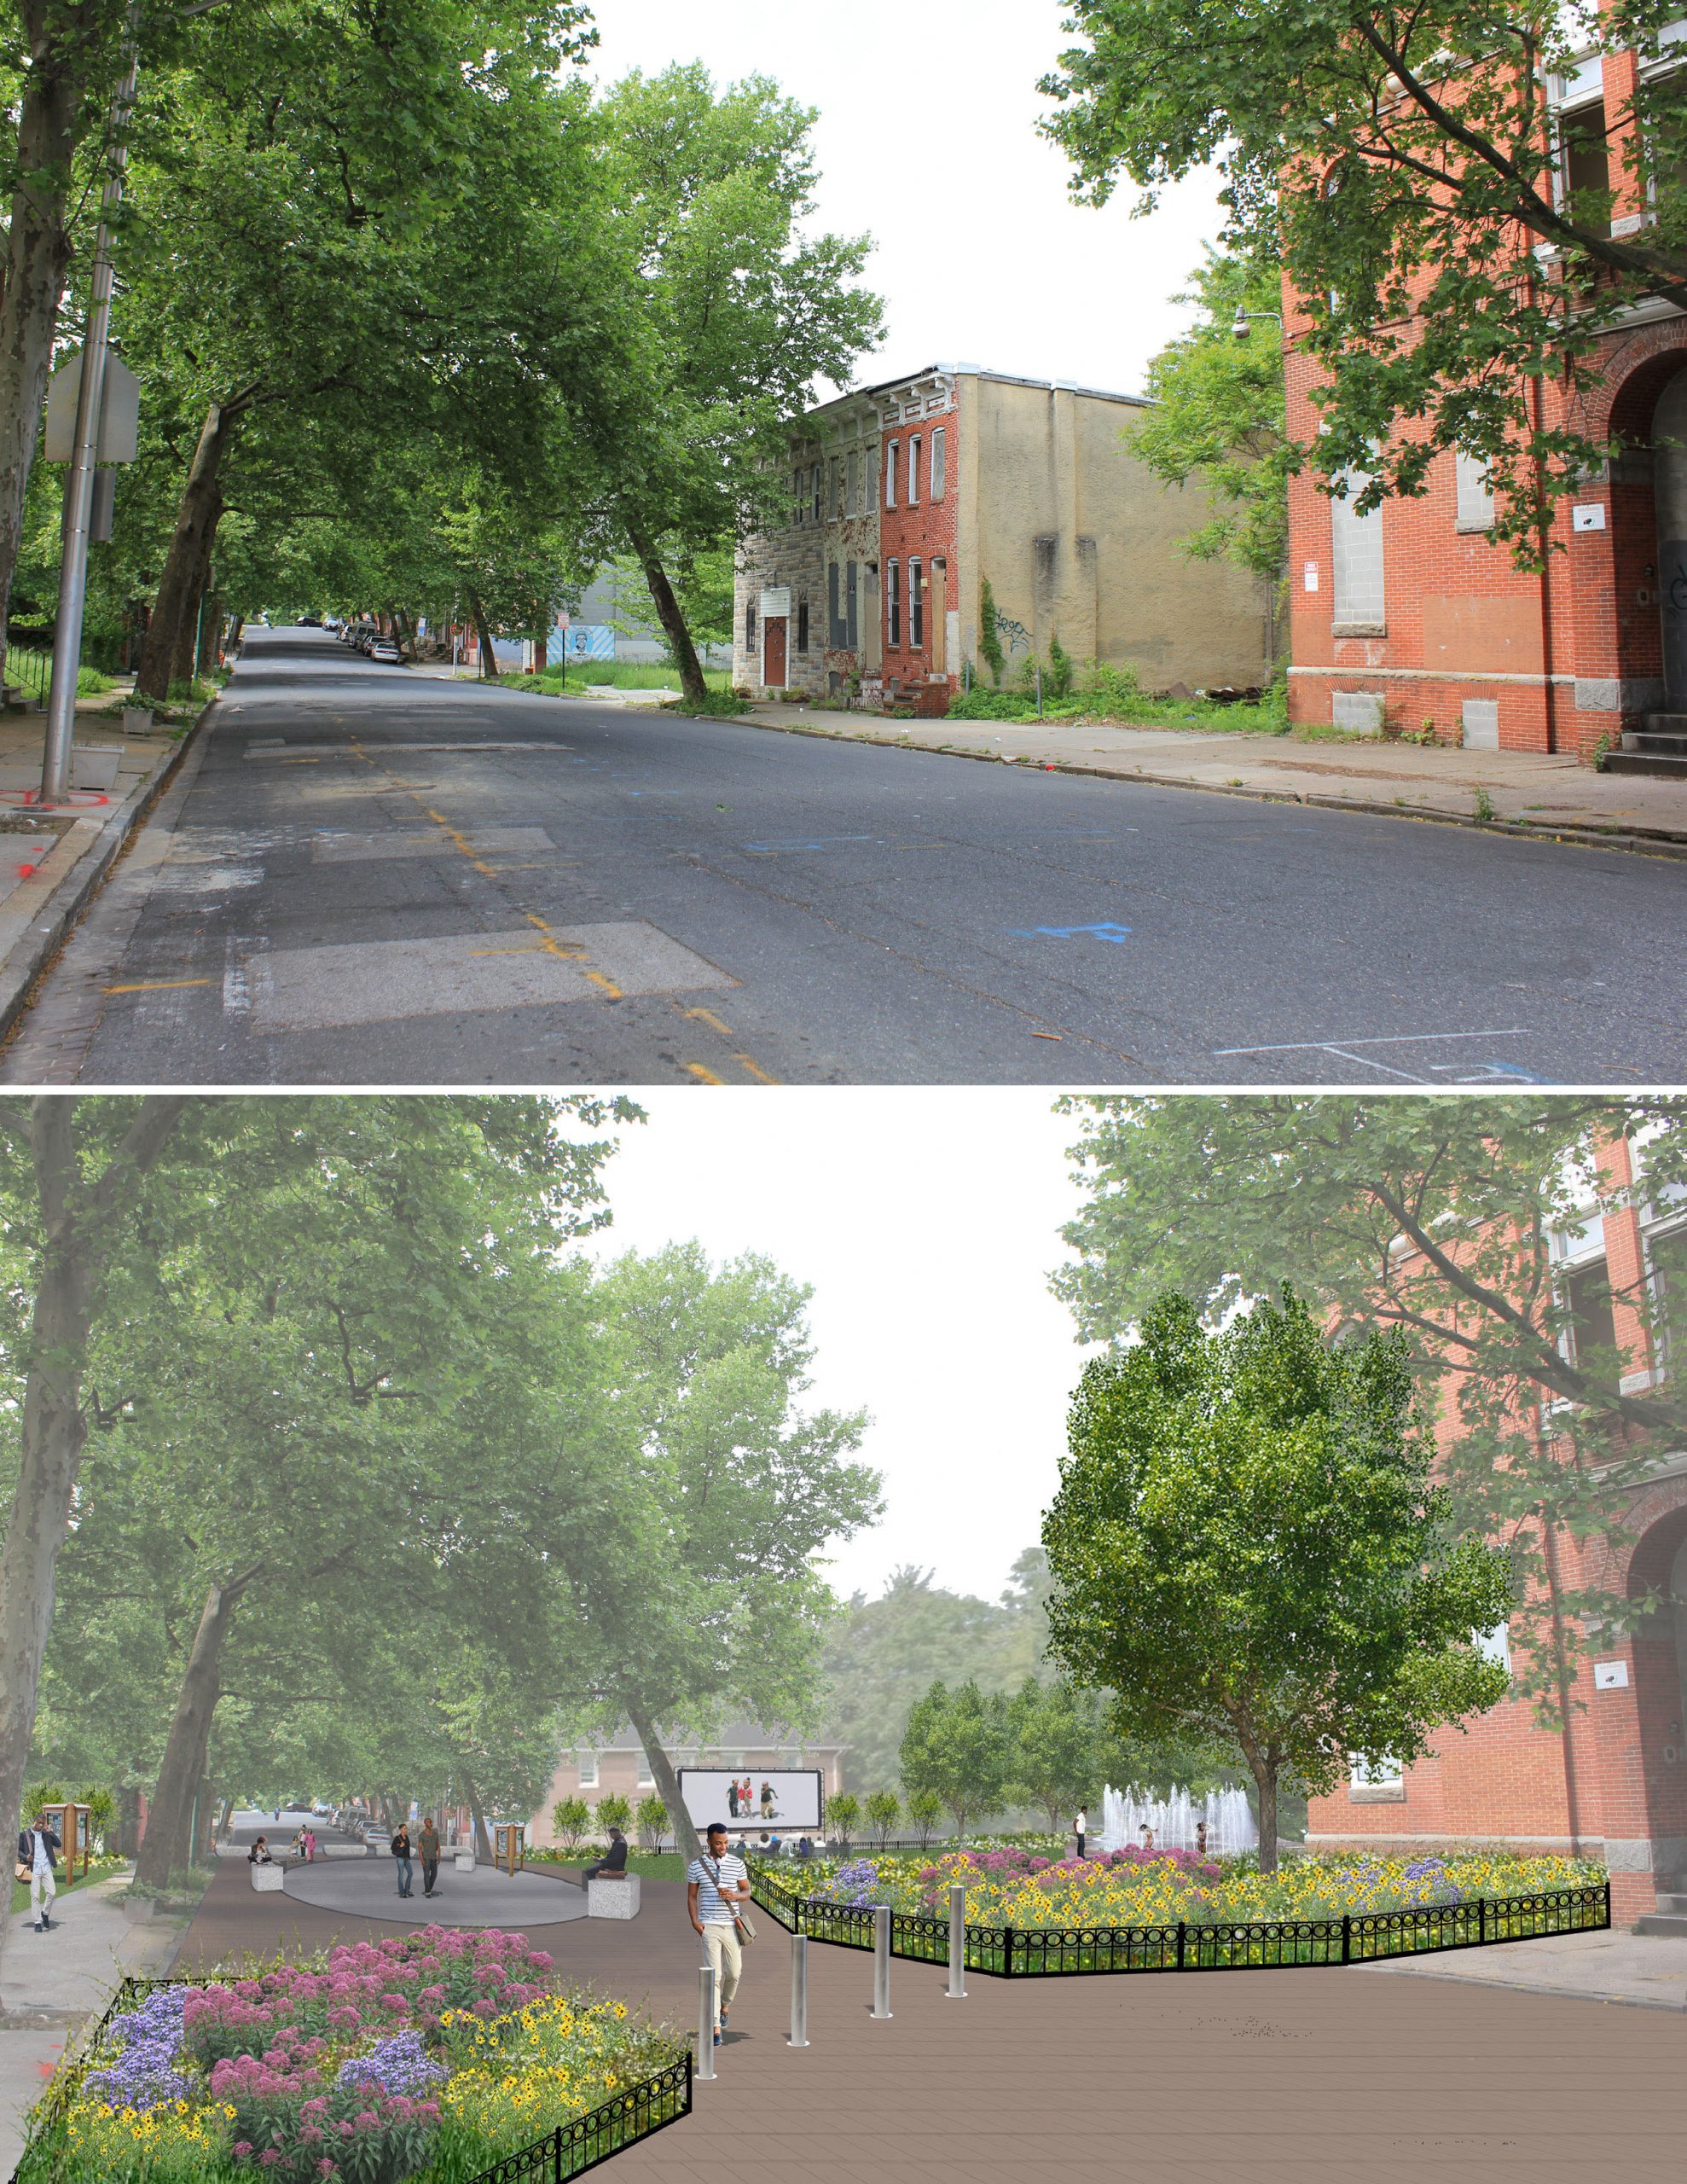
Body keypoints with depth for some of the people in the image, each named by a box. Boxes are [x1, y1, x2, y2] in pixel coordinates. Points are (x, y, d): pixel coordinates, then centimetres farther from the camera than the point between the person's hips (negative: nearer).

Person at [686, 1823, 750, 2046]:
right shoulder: (696, 1866, 0)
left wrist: (735, 1895, -12)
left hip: (732, 1926, 2)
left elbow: (747, 1891, 10)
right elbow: (691, 1896, 6)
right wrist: (695, 1920, -7)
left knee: (734, 1973, 8)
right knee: (714, 1975, -8)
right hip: (709, 1927, -2)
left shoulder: (737, 1864, 3)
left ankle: (724, 2007, 39)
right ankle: (716, 2027, -8)